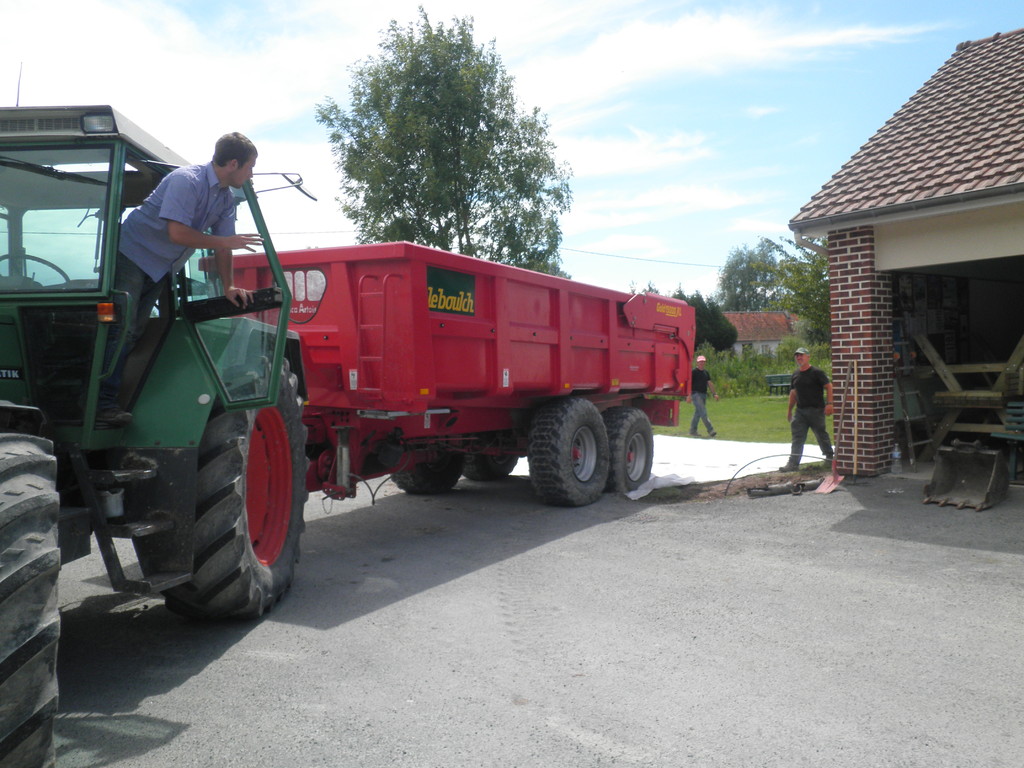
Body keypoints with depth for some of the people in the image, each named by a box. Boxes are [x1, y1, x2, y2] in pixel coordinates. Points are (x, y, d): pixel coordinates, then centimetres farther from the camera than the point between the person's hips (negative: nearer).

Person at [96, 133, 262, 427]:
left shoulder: (225, 198, 4)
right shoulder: (186, 180, -23)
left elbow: (222, 245, 6)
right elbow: (177, 233, -31)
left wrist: (229, 286, -2)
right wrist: (225, 242, -25)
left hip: (160, 270, 9)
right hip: (133, 255, -9)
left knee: (133, 333, 8)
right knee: (122, 329, -14)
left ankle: (108, 399, 13)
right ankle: (102, 404, -14)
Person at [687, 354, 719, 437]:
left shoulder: (706, 373, 16)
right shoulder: (694, 372, -5)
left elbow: (709, 384, 18)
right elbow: (689, 383, -8)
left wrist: (714, 393, 10)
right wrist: (689, 395, -16)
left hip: (704, 395, 7)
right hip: (696, 394, -7)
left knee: (697, 414, 9)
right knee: (703, 413, -13)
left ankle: (692, 431, 15)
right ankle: (710, 430, -15)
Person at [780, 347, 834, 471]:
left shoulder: (817, 372, -7)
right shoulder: (795, 374, 12)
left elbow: (829, 386, -10)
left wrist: (829, 403, -20)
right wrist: (789, 409, 21)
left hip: (816, 410, -5)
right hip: (800, 411, 5)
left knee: (821, 434, 9)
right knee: (797, 437, -2)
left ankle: (829, 456, 31)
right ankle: (793, 463, -4)